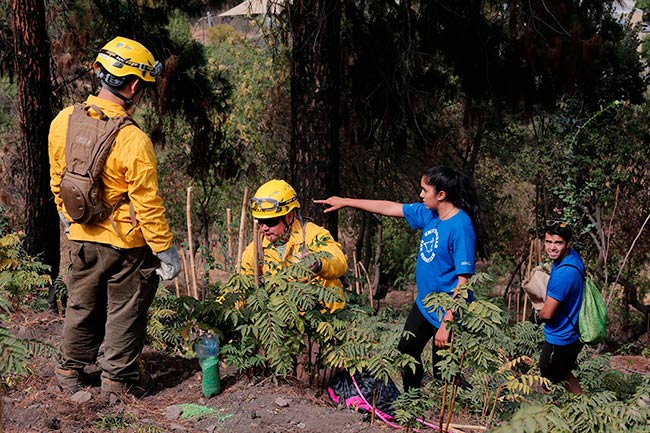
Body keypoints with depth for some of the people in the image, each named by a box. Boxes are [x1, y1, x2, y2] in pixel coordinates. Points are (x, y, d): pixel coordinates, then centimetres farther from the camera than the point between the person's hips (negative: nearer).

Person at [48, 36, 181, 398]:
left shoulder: (63, 121, -6)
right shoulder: (134, 141, -25)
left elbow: (57, 181, 7)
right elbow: (147, 204, -21)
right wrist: (166, 251, -10)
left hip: (82, 238, 6)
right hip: (127, 243, -6)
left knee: (83, 306, 23)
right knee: (125, 312, 12)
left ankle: (70, 371, 38)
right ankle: (119, 379, 24)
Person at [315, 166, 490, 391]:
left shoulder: (460, 227, -24)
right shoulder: (429, 214, 0)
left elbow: (463, 280, -25)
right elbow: (390, 208, 10)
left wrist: (447, 323, -26)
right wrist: (345, 202, 13)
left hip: (447, 311, -9)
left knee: (443, 372, -1)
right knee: (407, 352, 20)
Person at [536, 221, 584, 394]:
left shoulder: (564, 273, -32)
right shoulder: (572, 255, -1)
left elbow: (547, 313, -25)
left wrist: (538, 315, -3)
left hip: (559, 339, -10)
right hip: (571, 334, 10)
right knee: (564, 374, 28)